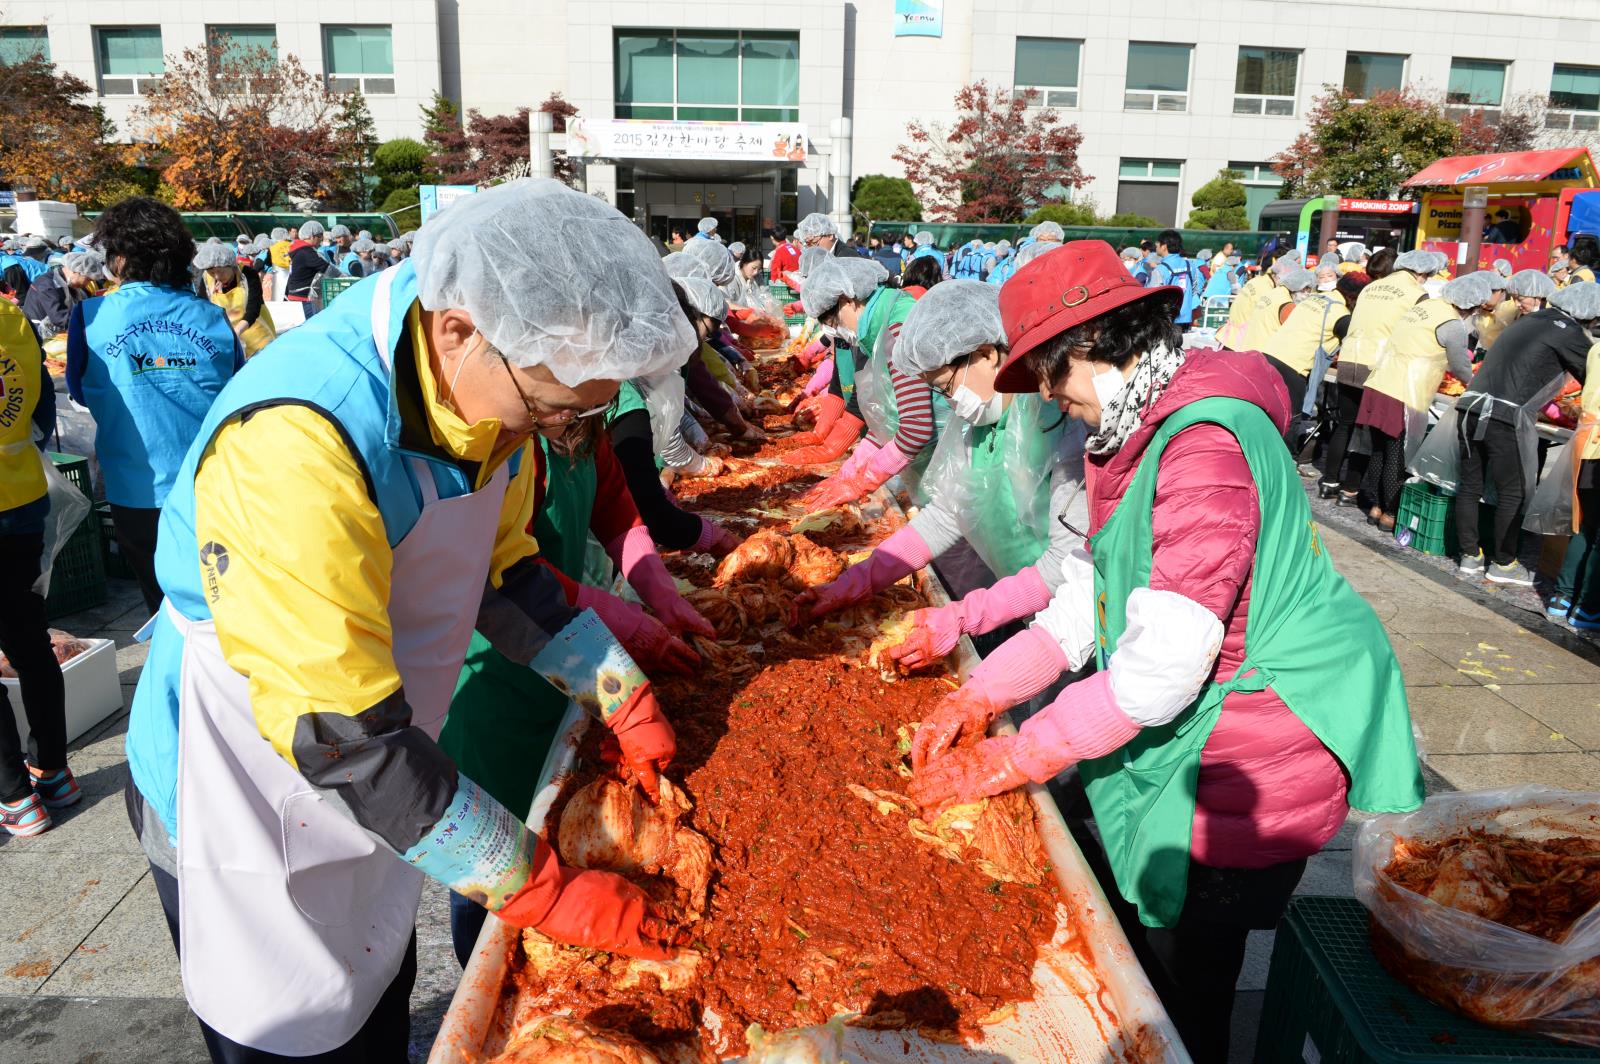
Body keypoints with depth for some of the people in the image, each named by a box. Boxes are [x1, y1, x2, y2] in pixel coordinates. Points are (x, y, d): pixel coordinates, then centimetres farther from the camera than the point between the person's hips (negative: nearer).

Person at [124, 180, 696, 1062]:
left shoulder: (493, 384, -10)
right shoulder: (294, 441, -36)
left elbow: (504, 567, 4)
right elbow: (340, 736, -33)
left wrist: (628, 702, -3)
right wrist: (543, 892, -27)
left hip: (379, 777, 7)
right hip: (242, 801, -6)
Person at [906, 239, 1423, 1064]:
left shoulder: (1206, 446, -27)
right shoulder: (1138, 434, 6)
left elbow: (1164, 664, -29)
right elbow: (1091, 596, 7)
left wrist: (1007, 762, -20)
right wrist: (976, 698, -1)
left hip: (1249, 753, -9)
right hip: (1177, 730, 9)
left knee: (1181, 995, 6)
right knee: (1119, 943, 18)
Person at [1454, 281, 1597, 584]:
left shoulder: (1527, 320, 19)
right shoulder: (1570, 334, -1)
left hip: (1471, 408, 7)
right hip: (1507, 419, -7)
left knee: (1470, 485, 12)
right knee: (1513, 493, 6)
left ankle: (1470, 556, 21)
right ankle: (1503, 564, 15)